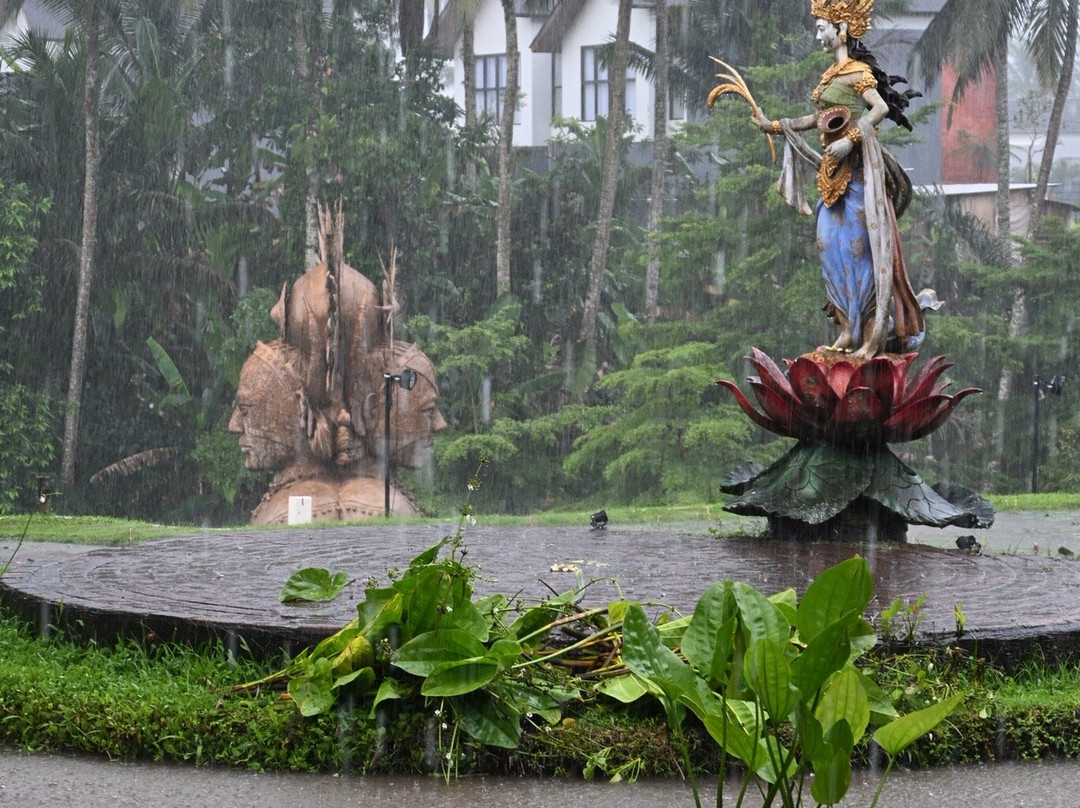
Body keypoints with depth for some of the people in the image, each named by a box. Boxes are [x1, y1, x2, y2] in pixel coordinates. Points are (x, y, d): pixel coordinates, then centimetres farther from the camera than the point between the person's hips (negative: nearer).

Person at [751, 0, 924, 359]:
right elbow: (818, 118, 20)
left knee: (861, 245, -8)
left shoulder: (857, 71, -10)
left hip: (858, 166, -9)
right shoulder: (832, 73, 15)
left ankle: (874, 336, -7)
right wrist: (773, 125, 20)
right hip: (835, 169, 9)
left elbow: (881, 107, -20)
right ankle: (849, 331, 9)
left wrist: (850, 139, -25)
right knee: (832, 245, 6)